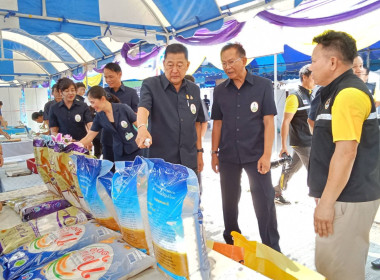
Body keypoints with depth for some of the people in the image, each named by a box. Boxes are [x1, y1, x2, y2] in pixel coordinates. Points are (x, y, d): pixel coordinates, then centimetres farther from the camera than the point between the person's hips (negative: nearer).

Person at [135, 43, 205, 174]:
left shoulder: (194, 90, 10)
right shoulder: (150, 85, -3)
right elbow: (143, 108, -21)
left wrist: (199, 152, 12)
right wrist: (142, 127, -42)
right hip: (159, 160, -4)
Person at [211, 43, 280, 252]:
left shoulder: (263, 86, -4)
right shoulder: (220, 91, 5)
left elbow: (268, 122, -7)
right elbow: (217, 123, 9)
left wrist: (266, 155, -13)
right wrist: (214, 153, 5)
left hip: (256, 155, -3)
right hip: (228, 156, 3)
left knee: (264, 201, 2)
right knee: (229, 200, 13)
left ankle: (272, 248, 19)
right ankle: (231, 243, 32)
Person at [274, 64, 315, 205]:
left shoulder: (310, 96, 12)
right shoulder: (295, 97, -14)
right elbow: (285, 122, -16)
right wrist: (284, 146, -17)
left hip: (309, 142, 8)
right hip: (302, 143, -8)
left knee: (291, 169, 16)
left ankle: (276, 193, 30)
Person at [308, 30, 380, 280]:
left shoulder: (348, 93, -18)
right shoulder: (340, 91, 15)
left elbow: (346, 151, -24)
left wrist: (326, 202, -21)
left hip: (347, 198, -10)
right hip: (346, 195, 10)